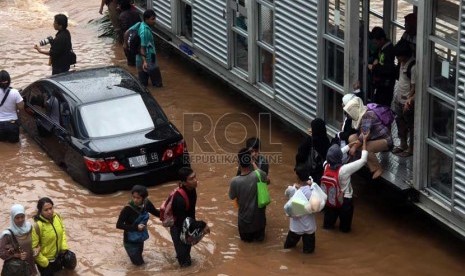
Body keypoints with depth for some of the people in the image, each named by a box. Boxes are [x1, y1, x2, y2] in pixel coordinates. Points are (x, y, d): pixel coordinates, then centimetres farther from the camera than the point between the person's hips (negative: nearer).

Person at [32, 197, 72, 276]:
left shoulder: (57, 217, -13)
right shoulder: (37, 226, -32)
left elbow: (62, 231, 7)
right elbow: (34, 247, -26)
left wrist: (64, 247, -1)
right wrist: (43, 262, -19)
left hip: (58, 256, 6)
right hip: (45, 260, -6)